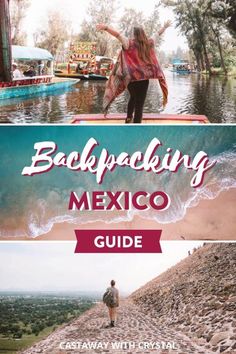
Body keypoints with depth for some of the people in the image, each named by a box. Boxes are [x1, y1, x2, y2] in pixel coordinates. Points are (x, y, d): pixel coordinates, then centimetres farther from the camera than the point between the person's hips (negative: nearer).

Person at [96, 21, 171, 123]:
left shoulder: (130, 43, -5)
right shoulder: (149, 43, 5)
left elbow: (118, 35, -20)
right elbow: (158, 34, 23)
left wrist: (106, 27, -32)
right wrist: (165, 26, 41)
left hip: (131, 78, 0)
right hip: (144, 79, 0)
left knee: (133, 98, 28)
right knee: (140, 103, -2)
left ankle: (129, 117, 28)